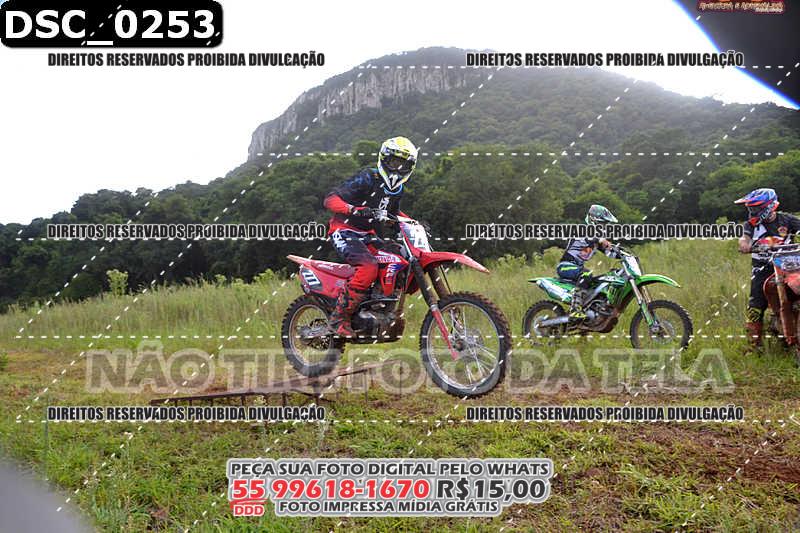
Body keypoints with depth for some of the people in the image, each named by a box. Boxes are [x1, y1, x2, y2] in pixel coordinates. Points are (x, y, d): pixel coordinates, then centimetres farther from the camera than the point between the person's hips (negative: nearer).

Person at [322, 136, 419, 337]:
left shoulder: (398, 188, 11)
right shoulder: (367, 179, -14)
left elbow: (394, 211, 32)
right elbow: (330, 200, -20)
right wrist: (356, 210, -37)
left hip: (368, 236, 8)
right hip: (345, 232, -8)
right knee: (369, 267, -34)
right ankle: (338, 318, -25)